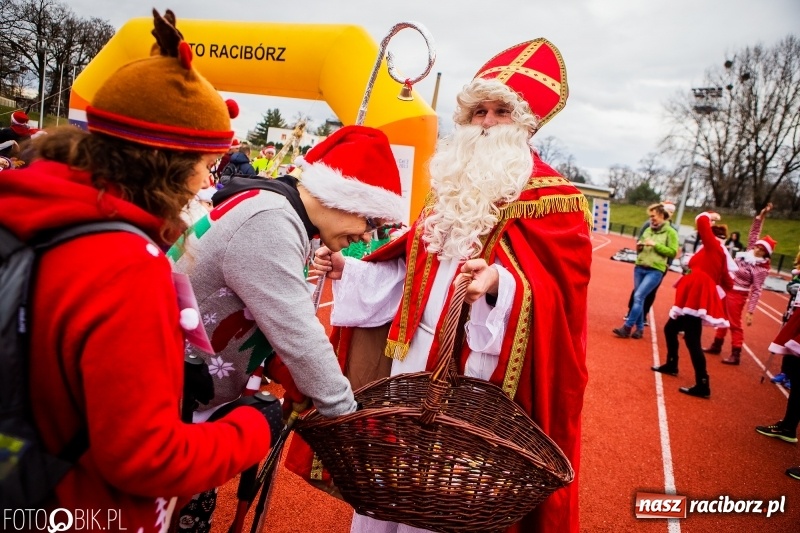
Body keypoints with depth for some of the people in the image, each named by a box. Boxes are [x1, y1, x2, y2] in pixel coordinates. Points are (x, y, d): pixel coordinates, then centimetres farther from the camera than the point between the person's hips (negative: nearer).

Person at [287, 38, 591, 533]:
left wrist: (500, 283, -36)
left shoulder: (552, 198, -7)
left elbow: (555, 294, -17)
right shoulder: (453, 186, 13)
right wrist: (347, 269, 6)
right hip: (411, 360, 6)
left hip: (474, 375, -6)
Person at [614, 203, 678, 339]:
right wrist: (639, 247, -1)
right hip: (639, 268, 6)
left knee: (638, 297, -14)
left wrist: (655, 245, -15)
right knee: (639, 298, 7)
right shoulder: (648, 230, 13)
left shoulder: (670, 232, -3)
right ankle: (640, 328, 16)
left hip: (655, 271, -6)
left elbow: (673, 252, -9)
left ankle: (627, 327, -10)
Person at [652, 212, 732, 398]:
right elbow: (727, 283, 16)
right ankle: (671, 365, 39)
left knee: (692, 340, -11)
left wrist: (709, 216, 2)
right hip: (695, 297, 10)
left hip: (697, 299, -10)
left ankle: (702, 386, -10)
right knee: (670, 328, 23)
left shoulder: (713, 246, -5)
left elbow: (701, 221, -16)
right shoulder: (718, 252, 17)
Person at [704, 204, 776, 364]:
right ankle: (716, 345, 32)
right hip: (725, 289, 7)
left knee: (735, 324, -1)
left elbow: (756, 291, -17)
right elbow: (753, 233, 7)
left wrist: (750, 311, -19)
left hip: (737, 295, -7)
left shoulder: (761, 268, -16)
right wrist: (761, 215, -2)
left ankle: (735, 355, 7)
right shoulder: (749, 252, 0)